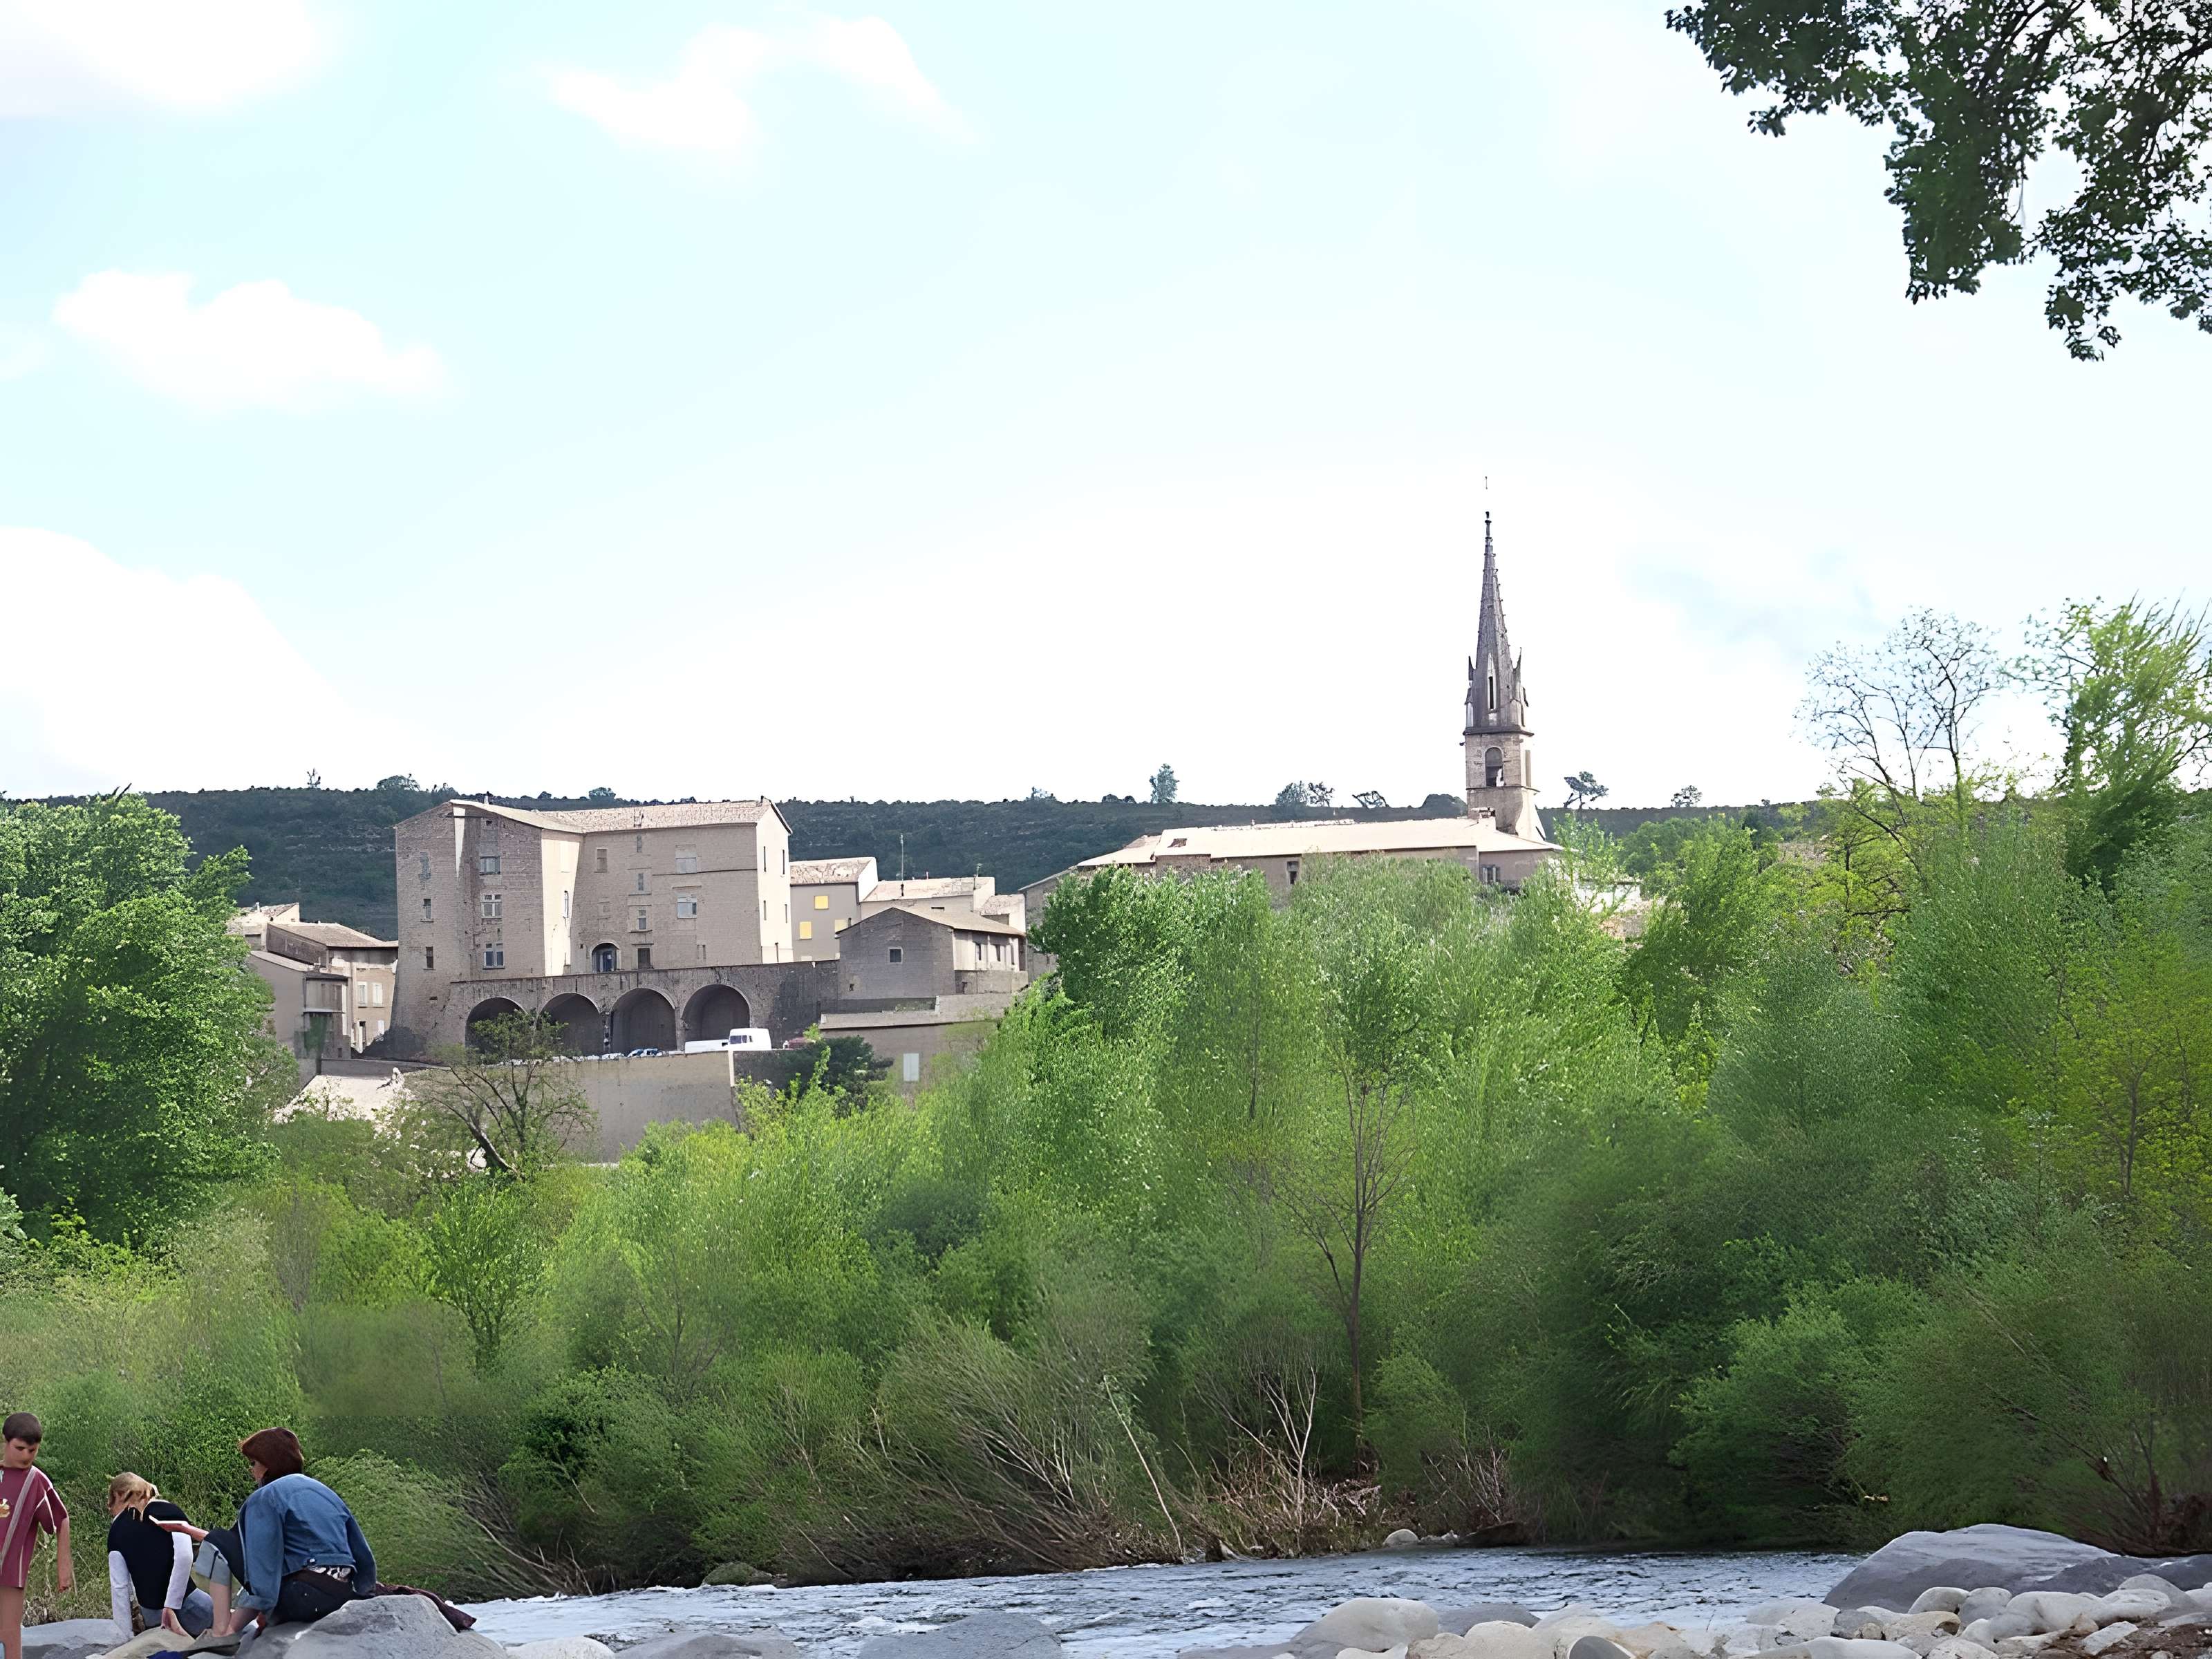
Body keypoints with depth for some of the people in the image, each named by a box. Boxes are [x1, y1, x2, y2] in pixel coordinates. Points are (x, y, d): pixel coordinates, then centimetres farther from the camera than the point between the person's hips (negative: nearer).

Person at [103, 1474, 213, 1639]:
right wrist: (171, 1606, -13)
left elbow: (119, 1587, 3)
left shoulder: (117, 1528, 9)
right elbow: (184, 1555, -13)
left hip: (152, 1615, 3)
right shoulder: (168, 1511, 3)